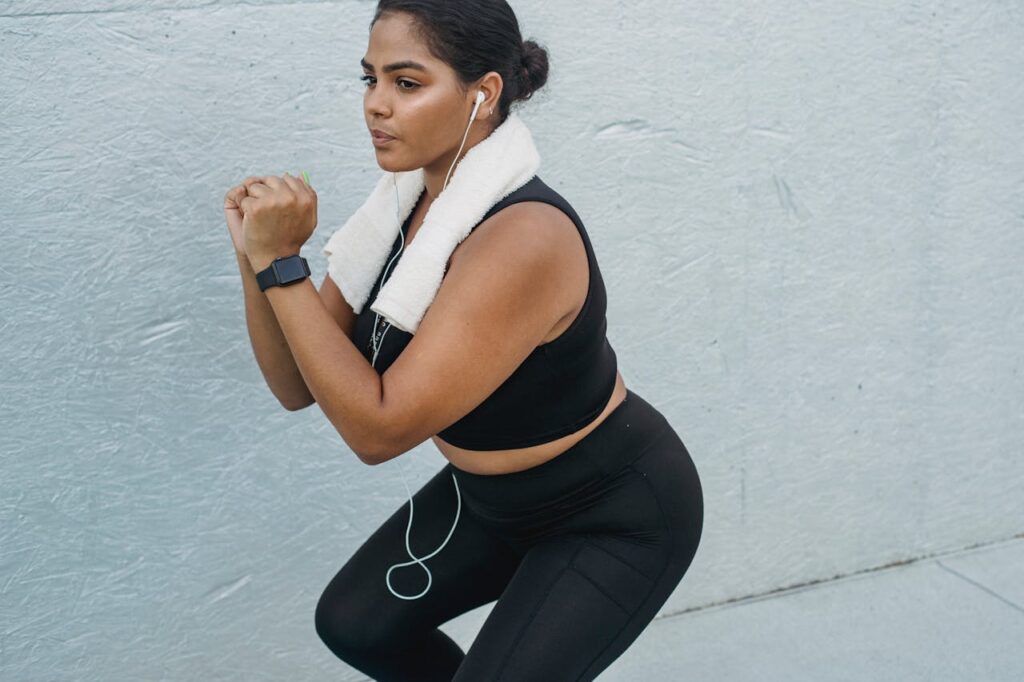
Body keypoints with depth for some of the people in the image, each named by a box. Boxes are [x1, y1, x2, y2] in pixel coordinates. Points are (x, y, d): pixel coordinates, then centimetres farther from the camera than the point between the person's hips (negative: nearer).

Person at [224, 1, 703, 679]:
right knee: (353, 622, 11)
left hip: (617, 517, -8)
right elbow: (298, 387, -5)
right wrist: (256, 257, -20)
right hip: (493, 495, 8)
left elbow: (378, 427, -33)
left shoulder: (522, 239, -35)